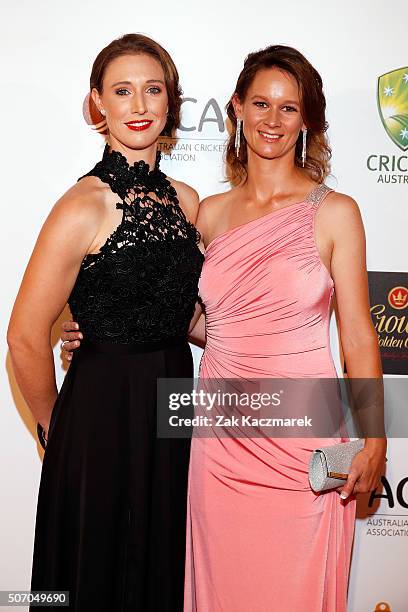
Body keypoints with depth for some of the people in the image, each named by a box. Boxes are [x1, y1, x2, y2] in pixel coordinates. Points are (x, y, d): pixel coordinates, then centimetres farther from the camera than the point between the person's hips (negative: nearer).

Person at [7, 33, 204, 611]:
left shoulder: (186, 200, 4)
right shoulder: (85, 206, -16)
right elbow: (26, 339, -14)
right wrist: (57, 428, -3)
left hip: (174, 405, 6)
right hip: (104, 412, -6)